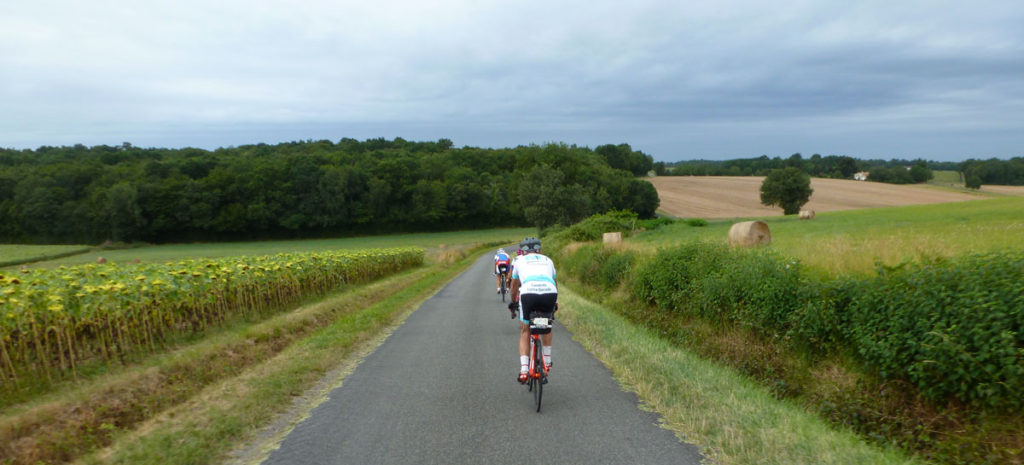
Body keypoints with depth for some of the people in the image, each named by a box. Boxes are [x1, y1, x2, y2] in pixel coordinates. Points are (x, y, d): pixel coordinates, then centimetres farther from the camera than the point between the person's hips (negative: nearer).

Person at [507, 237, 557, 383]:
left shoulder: (520, 260, 27)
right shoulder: (547, 260, 30)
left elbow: (514, 286, 38)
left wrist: (513, 302, 55)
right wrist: (555, 303, 57)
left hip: (528, 294, -2)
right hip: (549, 293, 2)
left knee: (525, 331, 17)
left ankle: (523, 369, 10)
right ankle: (547, 361, 34)